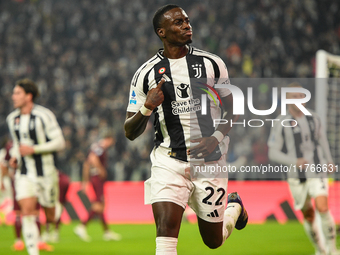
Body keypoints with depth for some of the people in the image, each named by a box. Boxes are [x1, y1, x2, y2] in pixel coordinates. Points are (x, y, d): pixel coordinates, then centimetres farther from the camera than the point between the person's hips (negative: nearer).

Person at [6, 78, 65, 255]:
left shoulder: (43, 115, -13)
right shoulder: (12, 118, 6)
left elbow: (60, 143, -14)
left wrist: (33, 150, -22)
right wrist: (14, 157, 1)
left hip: (45, 173, -4)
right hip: (24, 175, 4)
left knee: (50, 217, 8)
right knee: (27, 212, -15)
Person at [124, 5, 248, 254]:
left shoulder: (211, 63, 2)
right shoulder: (146, 73, -1)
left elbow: (232, 110, 10)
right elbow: (130, 132, 2)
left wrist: (217, 137, -9)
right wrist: (147, 107, -18)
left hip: (210, 161, 1)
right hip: (168, 161, -1)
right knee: (166, 228, -22)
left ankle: (234, 206, 46)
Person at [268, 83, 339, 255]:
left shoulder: (313, 118, 3)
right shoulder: (281, 123, -8)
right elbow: (273, 153, -8)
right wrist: (294, 161, -22)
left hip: (317, 172, 1)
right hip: (296, 176, -1)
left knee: (323, 208, -18)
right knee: (308, 216, 8)